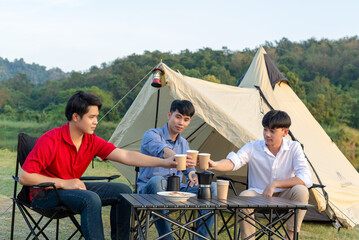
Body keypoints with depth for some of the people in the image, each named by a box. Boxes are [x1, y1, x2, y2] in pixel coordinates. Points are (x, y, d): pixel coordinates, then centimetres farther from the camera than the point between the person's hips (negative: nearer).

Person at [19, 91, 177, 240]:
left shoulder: (91, 141, -2)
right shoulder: (50, 141, -21)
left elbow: (125, 156, -7)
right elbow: (24, 177, -22)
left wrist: (163, 163, -15)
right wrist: (63, 183, -25)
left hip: (74, 187, 8)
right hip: (45, 194, -8)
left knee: (123, 191, -1)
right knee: (91, 199, -34)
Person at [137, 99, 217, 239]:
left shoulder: (184, 144, 17)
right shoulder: (151, 135, -7)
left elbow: (189, 171, 23)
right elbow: (163, 150, -31)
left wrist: (194, 177, -4)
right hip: (150, 191, -6)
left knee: (211, 187, -14)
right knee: (157, 180, -40)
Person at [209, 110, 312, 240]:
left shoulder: (294, 148, -8)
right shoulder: (253, 147, -7)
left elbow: (305, 178, -18)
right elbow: (233, 162, -23)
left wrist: (274, 184, -23)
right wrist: (214, 165, -45)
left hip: (283, 196, 0)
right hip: (258, 195, 0)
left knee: (300, 190, -31)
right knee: (244, 197, -32)